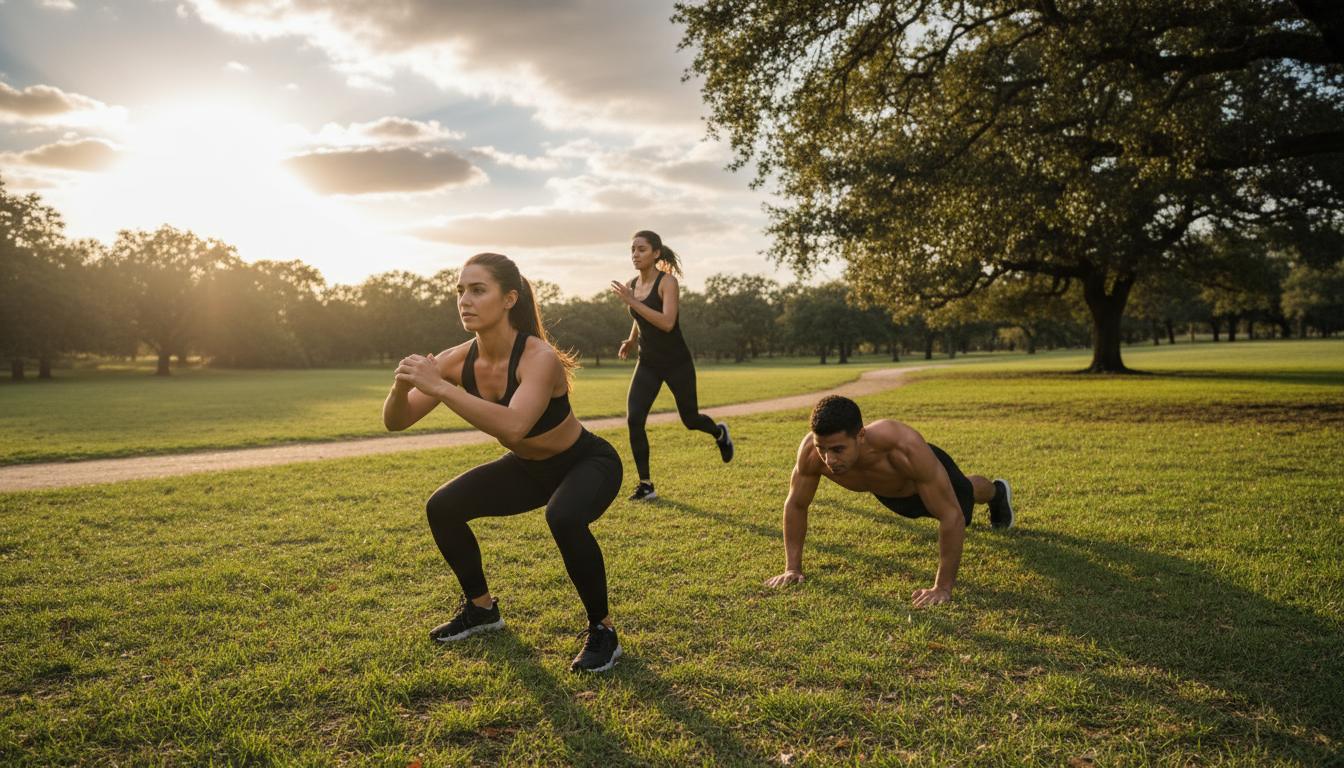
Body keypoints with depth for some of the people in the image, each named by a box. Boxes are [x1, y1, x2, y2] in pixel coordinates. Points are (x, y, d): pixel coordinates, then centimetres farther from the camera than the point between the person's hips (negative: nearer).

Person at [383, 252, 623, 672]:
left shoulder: (538, 357, -33)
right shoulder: (459, 360, -14)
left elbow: (513, 427, -50)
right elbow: (395, 422, -13)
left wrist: (440, 388, -49)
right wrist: (401, 387, -35)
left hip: (588, 463, -6)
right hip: (529, 468, 7)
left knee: (564, 519, -36)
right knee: (442, 508, -3)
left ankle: (603, 631, -12)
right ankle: (481, 608, 21)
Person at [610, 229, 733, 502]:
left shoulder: (667, 281, -15)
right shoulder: (631, 285, 3)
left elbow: (667, 322, -29)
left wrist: (632, 301, -31)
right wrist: (631, 340, 4)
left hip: (677, 362, -5)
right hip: (648, 363, 5)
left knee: (690, 419, 10)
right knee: (634, 419, -13)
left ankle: (719, 433, 48)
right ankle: (646, 485, -1)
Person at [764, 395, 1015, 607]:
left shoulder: (905, 447, -52)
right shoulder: (811, 451, -42)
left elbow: (952, 517, -44)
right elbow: (795, 505, -22)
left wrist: (943, 587, -43)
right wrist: (792, 568, -22)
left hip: (929, 474, -4)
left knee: (965, 495, 32)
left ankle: (997, 493, 69)